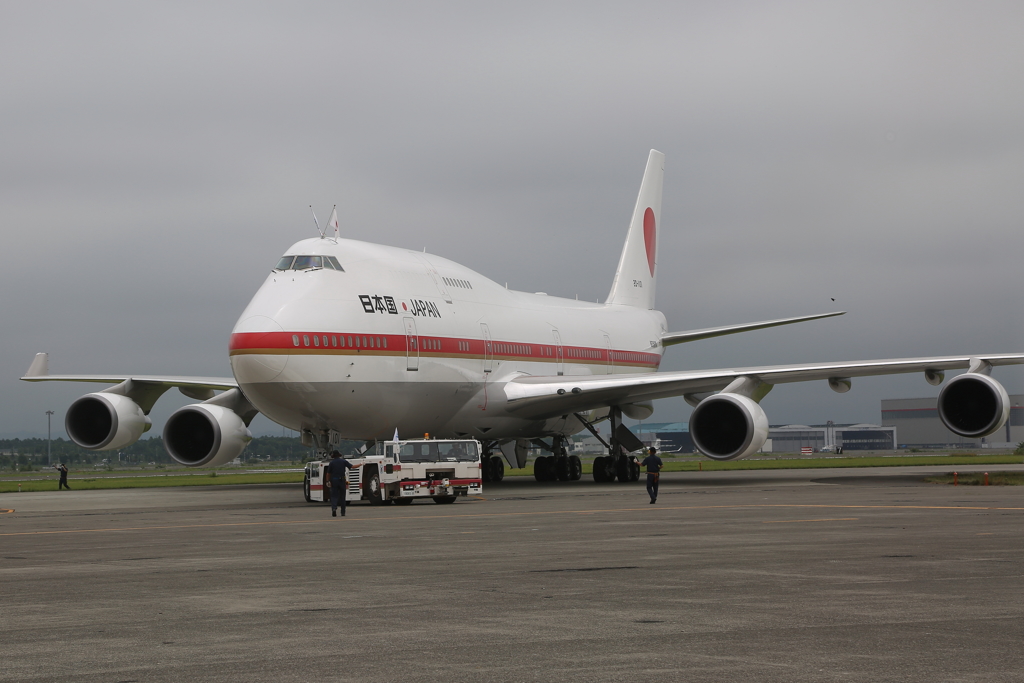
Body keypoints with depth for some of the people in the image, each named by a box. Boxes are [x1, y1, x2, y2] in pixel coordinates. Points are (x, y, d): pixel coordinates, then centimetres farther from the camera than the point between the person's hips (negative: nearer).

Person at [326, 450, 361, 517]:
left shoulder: (332, 462, -2)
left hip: (334, 481, -1)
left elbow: (328, 473, -2)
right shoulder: (343, 461, 1)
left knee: (334, 496, 0)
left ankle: (334, 508, -25)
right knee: (342, 496, 11)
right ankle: (343, 512, 13)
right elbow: (352, 466, -3)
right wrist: (361, 465, 11)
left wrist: (328, 481, 7)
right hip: (342, 480, 1)